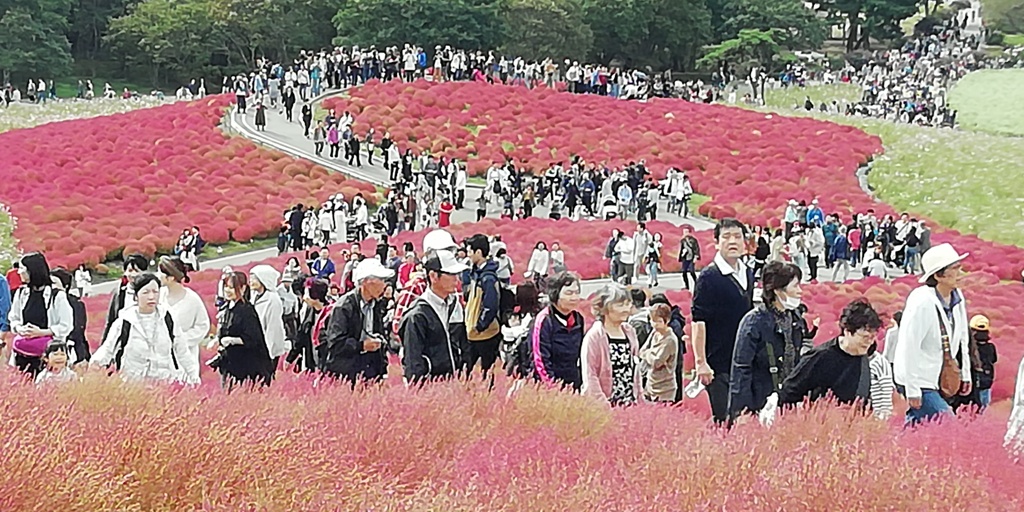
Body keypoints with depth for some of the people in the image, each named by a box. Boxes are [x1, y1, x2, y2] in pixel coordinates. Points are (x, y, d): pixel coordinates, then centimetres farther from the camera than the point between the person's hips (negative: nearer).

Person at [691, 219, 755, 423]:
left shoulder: (747, 274, 12)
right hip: (719, 364, -7)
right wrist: (701, 362, -18)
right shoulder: (709, 277, -11)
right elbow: (698, 320, -13)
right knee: (724, 420, -7)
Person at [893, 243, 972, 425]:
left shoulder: (957, 298, 3)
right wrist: (912, 390, -19)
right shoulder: (921, 303, -22)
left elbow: (962, 339, 16)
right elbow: (909, 347, -21)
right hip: (919, 382, -8)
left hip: (938, 380, 8)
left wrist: (965, 374, 16)